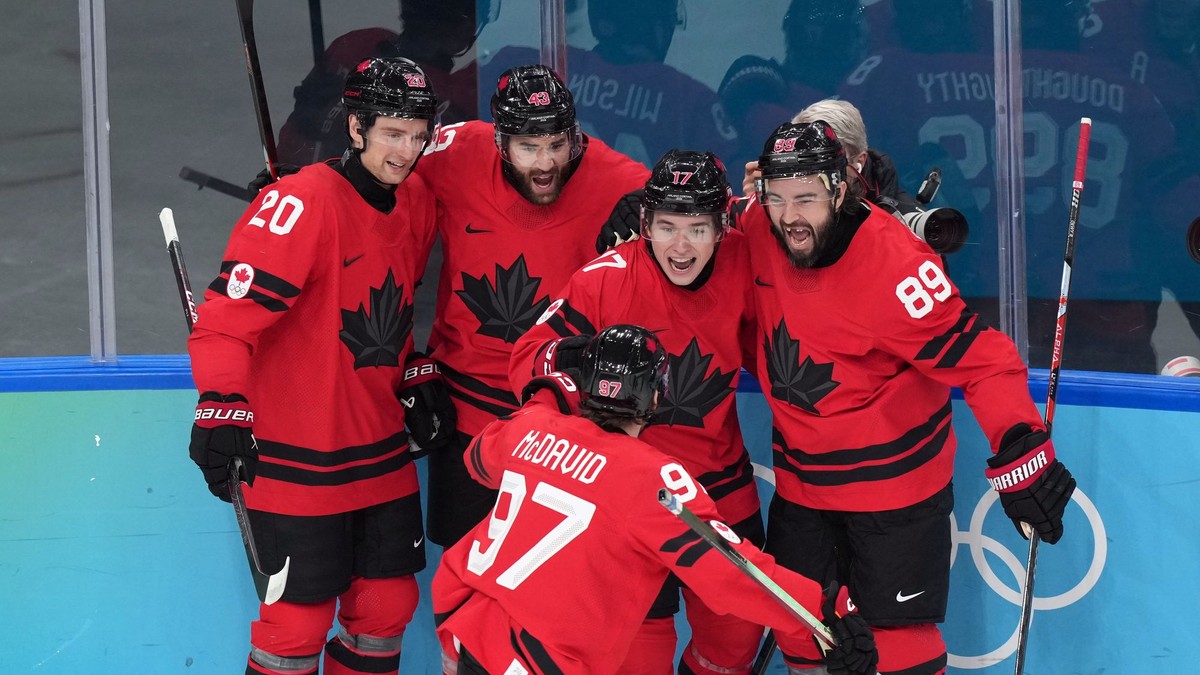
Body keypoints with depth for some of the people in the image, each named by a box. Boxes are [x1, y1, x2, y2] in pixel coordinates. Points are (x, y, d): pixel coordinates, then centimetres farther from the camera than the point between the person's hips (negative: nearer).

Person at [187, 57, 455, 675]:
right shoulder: (303, 202, -19)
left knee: (388, 603, 12)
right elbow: (230, 312, -21)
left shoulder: (417, 202, 6)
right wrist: (221, 410, -27)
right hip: (297, 459, -7)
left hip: (382, 453, 7)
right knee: (301, 618, -3)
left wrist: (417, 378, 19)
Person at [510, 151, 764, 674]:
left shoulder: (743, 265, -10)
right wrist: (562, 358, -36)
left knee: (736, 632, 16)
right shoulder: (605, 279, -19)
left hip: (722, 488, 4)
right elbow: (526, 361, -15)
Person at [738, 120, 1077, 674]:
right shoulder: (758, 235, -10)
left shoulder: (894, 264, -27)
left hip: (894, 486, -6)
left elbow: (980, 358, -25)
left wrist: (1021, 452, -32)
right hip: (800, 479, 6)